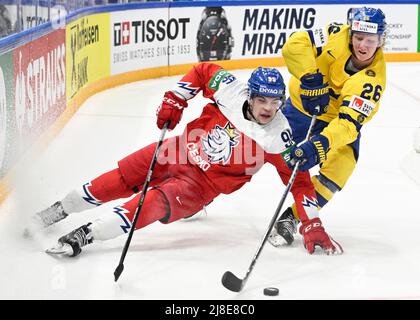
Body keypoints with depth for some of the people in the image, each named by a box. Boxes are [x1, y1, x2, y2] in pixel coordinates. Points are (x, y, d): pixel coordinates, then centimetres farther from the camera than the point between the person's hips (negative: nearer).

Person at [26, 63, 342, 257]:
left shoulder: (278, 137, -19)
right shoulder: (231, 89, -16)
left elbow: (299, 179, -14)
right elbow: (202, 71, 2)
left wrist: (313, 224, -18)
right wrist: (175, 100, -7)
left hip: (202, 184, -3)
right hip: (181, 151, 3)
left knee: (154, 203, -26)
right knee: (120, 179, -1)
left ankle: (85, 235, -22)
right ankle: (58, 210, 19)